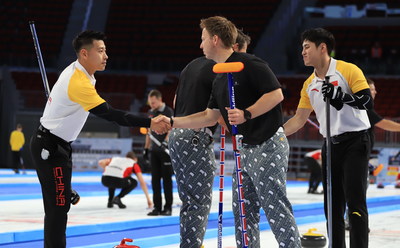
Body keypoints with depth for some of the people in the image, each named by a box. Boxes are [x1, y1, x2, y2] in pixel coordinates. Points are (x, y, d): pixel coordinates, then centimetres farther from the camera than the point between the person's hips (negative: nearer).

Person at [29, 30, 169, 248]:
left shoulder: (75, 70, 6)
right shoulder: (78, 82, -25)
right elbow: (109, 114, -31)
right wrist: (149, 123, -33)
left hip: (54, 145, 10)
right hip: (50, 148, -10)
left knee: (58, 204, 13)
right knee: (59, 206, -11)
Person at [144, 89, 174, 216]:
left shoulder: (168, 112, -8)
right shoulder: (150, 113, 12)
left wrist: (165, 141, -34)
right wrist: (146, 148, 18)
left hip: (166, 150, -6)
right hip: (154, 150, 6)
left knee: (166, 178, -2)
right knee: (155, 179, 6)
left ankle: (168, 207, 3)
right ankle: (157, 207, 11)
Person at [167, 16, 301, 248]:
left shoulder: (249, 63, -13)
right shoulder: (220, 79, 16)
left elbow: (276, 94, -17)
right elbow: (210, 116, 21)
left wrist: (246, 114, -25)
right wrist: (172, 122, 20)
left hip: (268, 145, -10)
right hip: (246, 148, 10)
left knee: (276, 207, -10)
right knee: (243, 211, 10)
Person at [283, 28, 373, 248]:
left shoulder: (348, 70, -11)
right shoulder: (309, 85, 10)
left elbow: (367, 101, -19)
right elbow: (299, 119, 11)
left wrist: (341, 96, -33)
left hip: (355, 141, -7)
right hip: (331, 145, 7)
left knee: (355, 201, -13)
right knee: (332, 206, 8)